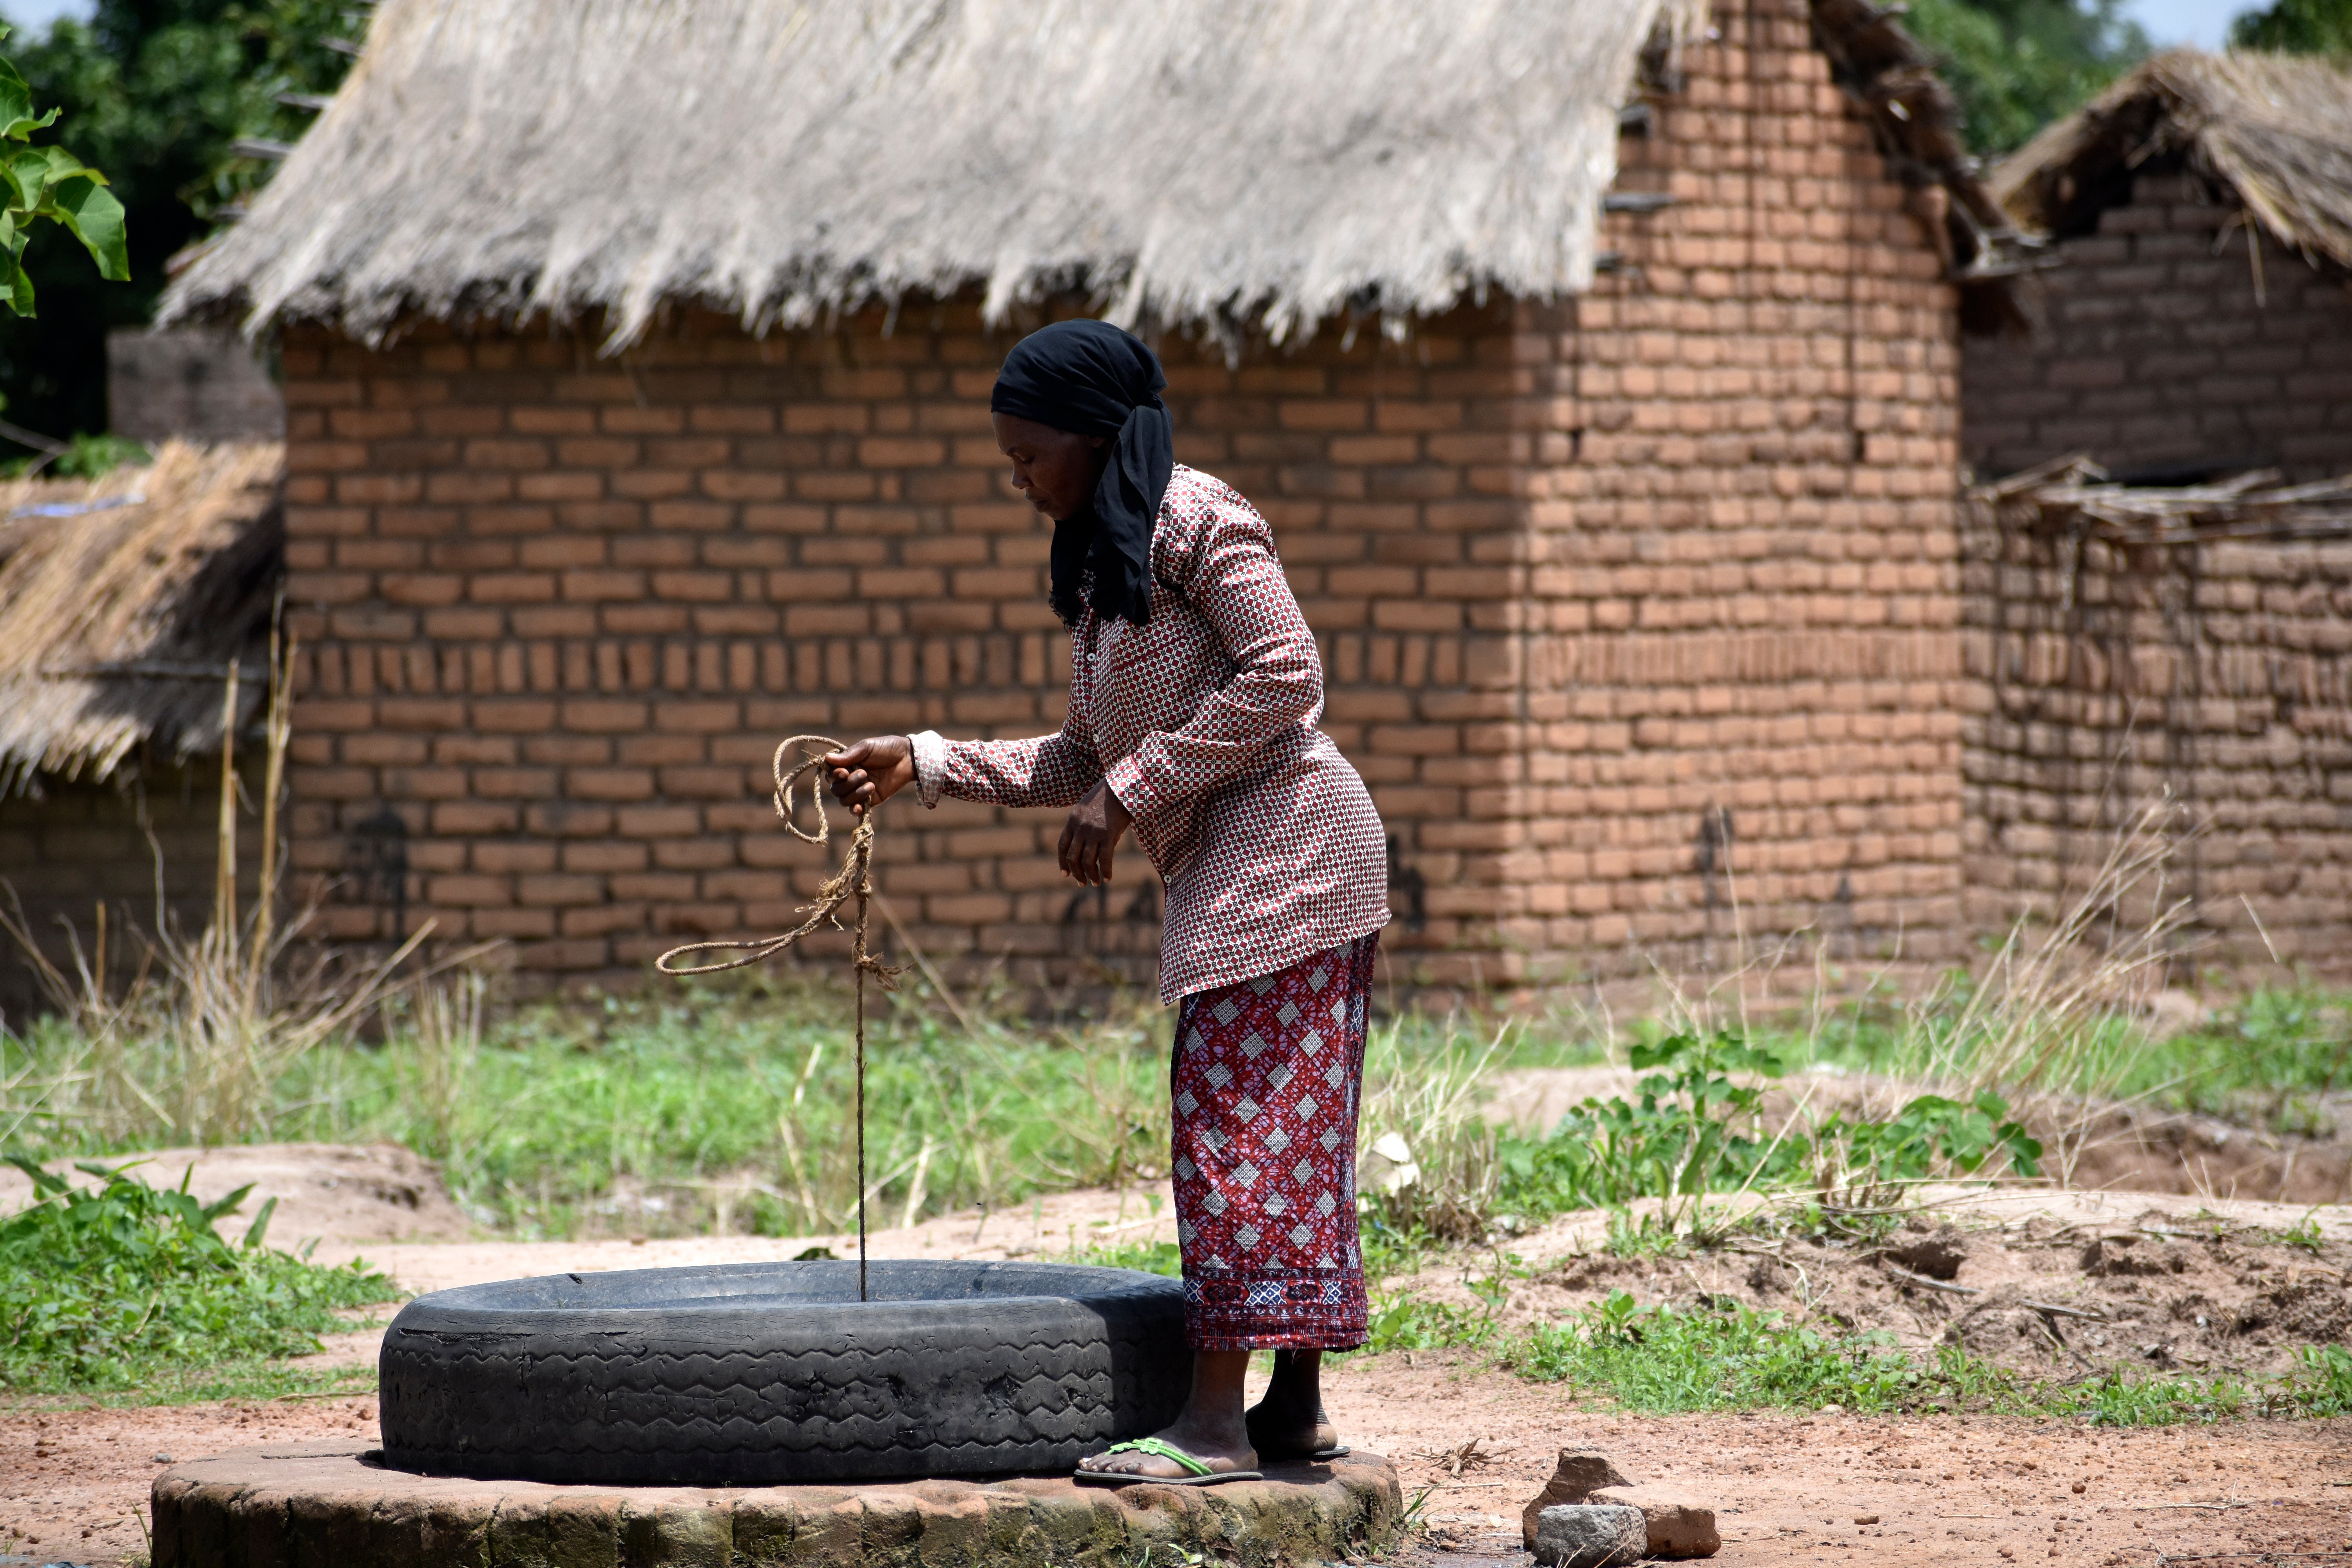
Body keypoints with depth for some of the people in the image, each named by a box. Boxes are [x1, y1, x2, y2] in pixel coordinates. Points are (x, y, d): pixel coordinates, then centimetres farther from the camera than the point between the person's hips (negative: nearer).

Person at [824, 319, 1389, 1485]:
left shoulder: (1191, 517, -10)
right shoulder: (1102, 563, 19)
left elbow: (1285, 676, -18)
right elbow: (1082, 761, 20)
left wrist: (1131, 791, -17)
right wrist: (921, 765, 12)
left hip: (1285, 842, -10)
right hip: (1231, 866, 10)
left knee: (1238, 1117, -12)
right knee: (1283, 1129, 9)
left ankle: (1218, 1419, -15)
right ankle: (1295, 1406, 11)